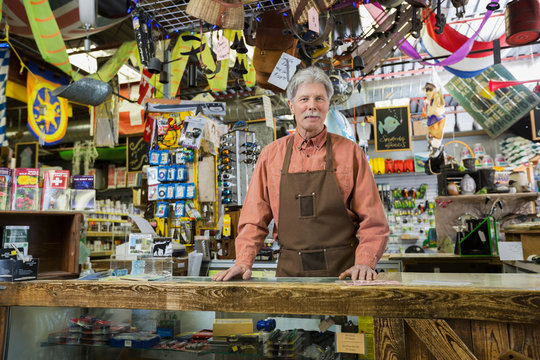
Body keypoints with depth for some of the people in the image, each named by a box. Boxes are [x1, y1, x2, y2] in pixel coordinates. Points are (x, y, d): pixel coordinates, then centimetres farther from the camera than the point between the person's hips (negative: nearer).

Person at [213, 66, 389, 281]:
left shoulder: (350, 152, 3)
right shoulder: (270, 155, 7)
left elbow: (372, 220, 1)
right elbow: (254, 220, 7)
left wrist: (364, 263, -12)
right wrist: (244, 261, -6)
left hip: (343, 271, 0)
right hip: (290, 271, 1)